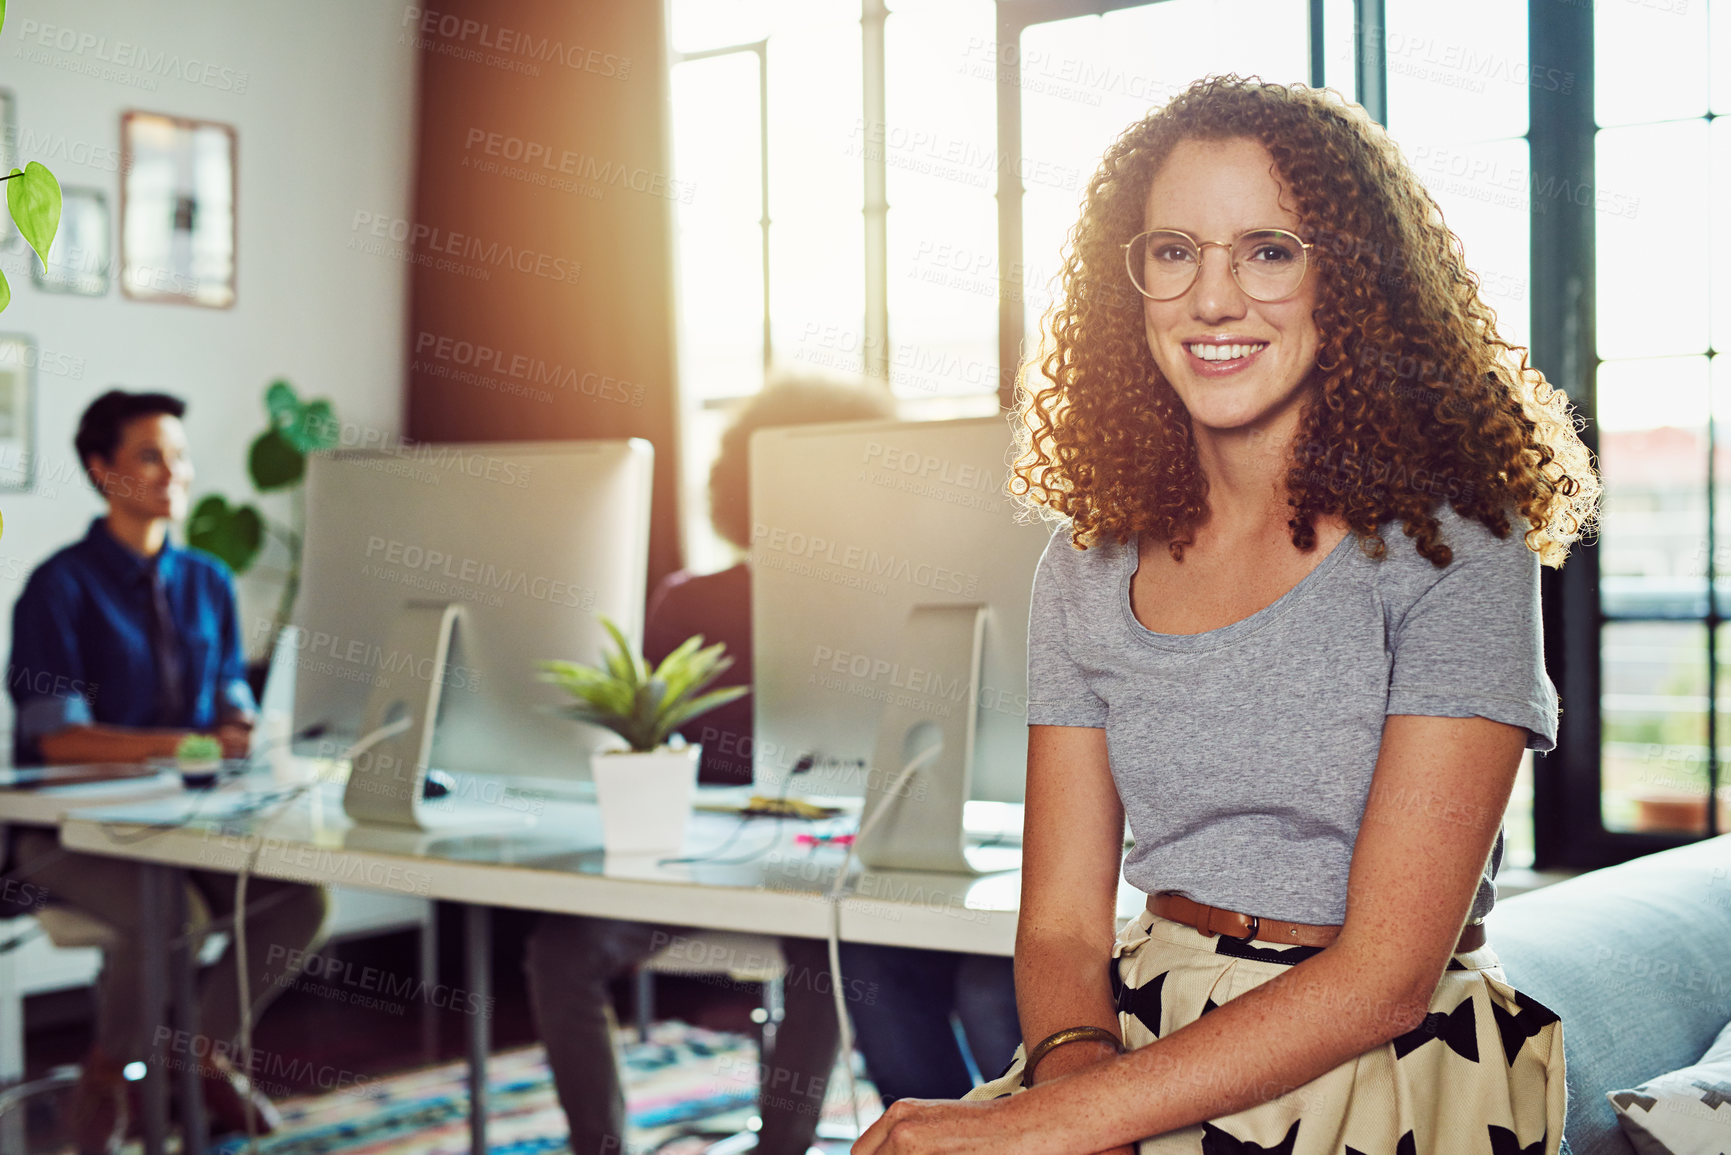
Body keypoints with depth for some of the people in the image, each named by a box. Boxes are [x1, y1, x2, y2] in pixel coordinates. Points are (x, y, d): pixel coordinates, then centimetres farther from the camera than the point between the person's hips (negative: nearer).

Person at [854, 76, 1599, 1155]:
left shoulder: (1452, 549, -9)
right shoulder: (1089, 569, 5)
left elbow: (1384, 977, -14)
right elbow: (1063, 924, 4)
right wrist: (1072, 1065, -18)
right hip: (1138, 1042, 4)